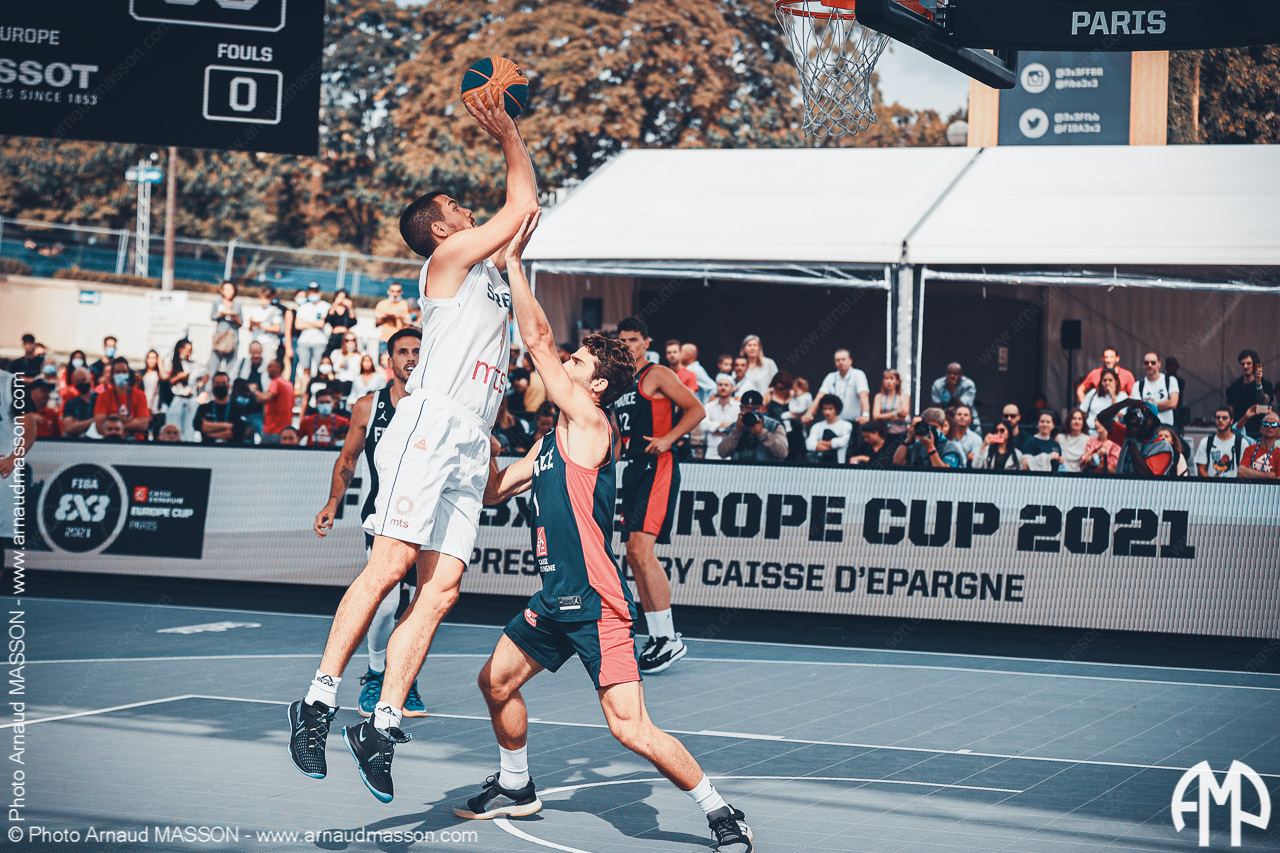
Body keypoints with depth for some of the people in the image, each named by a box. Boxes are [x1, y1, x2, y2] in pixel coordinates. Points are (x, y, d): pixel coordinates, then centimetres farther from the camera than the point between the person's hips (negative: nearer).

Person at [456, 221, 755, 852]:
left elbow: (538, 340, -18)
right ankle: (515, 787, 41)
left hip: (598, 605, -10)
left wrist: (513, 262, -15)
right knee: (496, 681, 21)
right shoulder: (552, 442, 14)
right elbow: (493, 490, 23)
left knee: (631, 729, -15)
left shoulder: (589, 425, -12)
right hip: (555, 599, 10)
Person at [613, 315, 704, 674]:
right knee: (635, 556, 7)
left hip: (657, 468, -9)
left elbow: (697, 410, -9)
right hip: (633, 470, 9)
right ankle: (656, 638, 13)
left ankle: (670, 638, -17)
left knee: (641, 548, -19)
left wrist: (668, 438, -19)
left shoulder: (657, 375, -4)